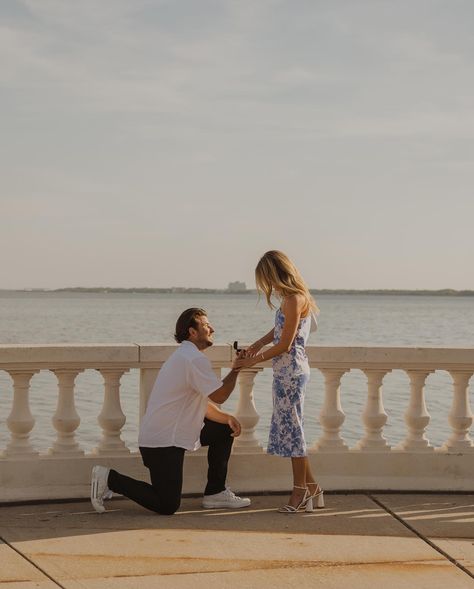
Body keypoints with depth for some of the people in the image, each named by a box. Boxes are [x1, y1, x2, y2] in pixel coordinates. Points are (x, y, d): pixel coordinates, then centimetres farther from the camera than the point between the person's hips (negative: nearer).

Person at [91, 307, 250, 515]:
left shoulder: (185, 355, 18)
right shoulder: (195, 359, -17)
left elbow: (203, 403, 20)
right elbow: (218, 396, -20)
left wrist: (227, 418, 6)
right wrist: (235, 370, -6)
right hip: (161, 442, -11)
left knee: (224, 430, 14)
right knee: (167, 506, -8)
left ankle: (215, 493, 17)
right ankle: (109, 478, 0)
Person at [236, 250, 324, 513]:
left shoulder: (293, 300, -18)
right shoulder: (293, 298, 11)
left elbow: (284, 345, -18)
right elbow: (279, 330, 24)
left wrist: (254, 360, -8)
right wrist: (258, 344, 10)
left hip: (291, 371, -10)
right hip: (287, 371, 10)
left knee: (291, 429, -1)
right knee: (289, 429, 14)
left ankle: (301, 492, 8)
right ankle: (311, 487, 20)